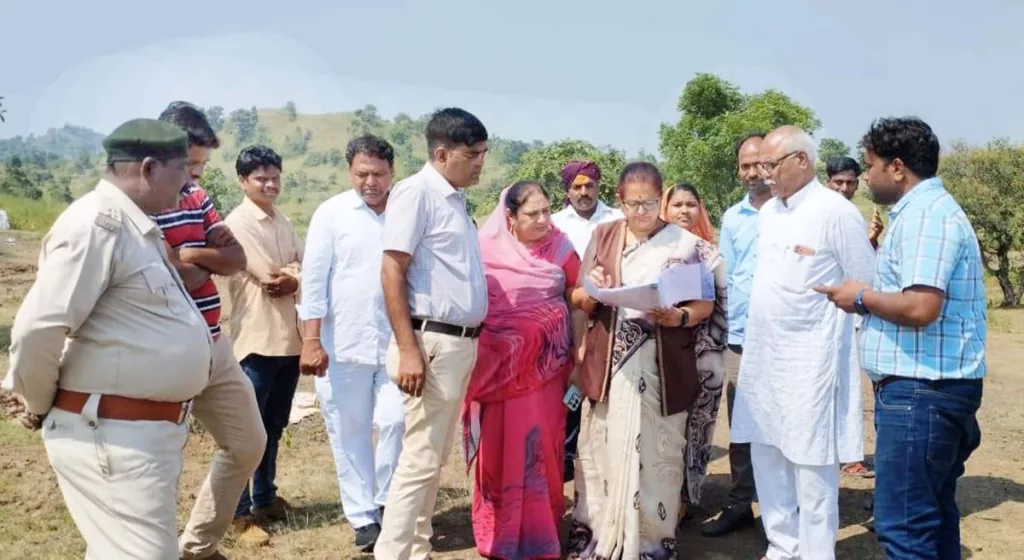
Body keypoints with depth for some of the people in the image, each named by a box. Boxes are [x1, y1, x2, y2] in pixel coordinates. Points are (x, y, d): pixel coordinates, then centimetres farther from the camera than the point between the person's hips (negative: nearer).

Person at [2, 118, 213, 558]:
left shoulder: (134, 225, 13)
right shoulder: (99, 222, -18)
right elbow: (38, 328, -21)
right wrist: (39, 406, -8)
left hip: (148, 431, 10)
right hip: (113, 435, -10)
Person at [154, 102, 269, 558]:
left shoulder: (197, 196, 10)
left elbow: (237, 259, 5)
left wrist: (193, 254, -12)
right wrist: (210, 261, -9)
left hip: (215, 346, 9)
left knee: (248, 443, 19)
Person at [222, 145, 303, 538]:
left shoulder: (282, 220, 15)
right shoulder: (238, 223, -10)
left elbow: (304, 268, 9)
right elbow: (270, 277, -15)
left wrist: (291, 279, -11)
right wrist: (296, 275, 1)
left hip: (290, 337, 8)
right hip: (258, 339, -8)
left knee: (274, 425, 17)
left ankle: (264, 496, 30)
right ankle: (237, 509, 6)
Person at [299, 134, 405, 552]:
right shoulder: (332, 213, 0)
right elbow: (314, 279, -3)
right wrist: (312, 340, -8)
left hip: (394, 342, 1)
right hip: (343, 345, -1)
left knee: (397, 421, -5)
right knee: (349, 435, 7)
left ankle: (386, 502, 17)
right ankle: (363, 516, 20)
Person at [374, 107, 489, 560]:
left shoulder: (454, 199, 15)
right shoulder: (416, 192, -10)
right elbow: (392, 272, -15)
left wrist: (468, 338, 14)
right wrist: (408, 350, -21)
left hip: (461, 343, 9)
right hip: (433, 343, -9)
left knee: (436, 458, 14)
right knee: (420, 459, -6)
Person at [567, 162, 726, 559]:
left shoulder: (685, 243, 0)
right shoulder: (603, 237, 7)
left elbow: (706, 303, -1)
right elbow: (582, 304, 7)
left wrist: (679, 317, -20)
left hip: (662, 366, -2)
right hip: (608, 363, 2)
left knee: (655, 451, 3)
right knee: (603, 448, 8)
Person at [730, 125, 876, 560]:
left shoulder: (835, 211, -10)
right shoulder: (768, 211, 12)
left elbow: (866, 289, -6)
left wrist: (838, 343, -2)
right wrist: (751, 336, 16)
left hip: (810, 359, -8)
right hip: (761, 354, 8)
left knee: (811, 464, -1)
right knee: (766, 455, 14)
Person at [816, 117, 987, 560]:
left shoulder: (925, 214, -16)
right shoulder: (923, 210, 18)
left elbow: (920, 307, -27)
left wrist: (862, 297, -12)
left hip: (920, 390, -11)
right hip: (929, 387, 11)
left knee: (903, 524, -7)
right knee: (933, 514, 17)